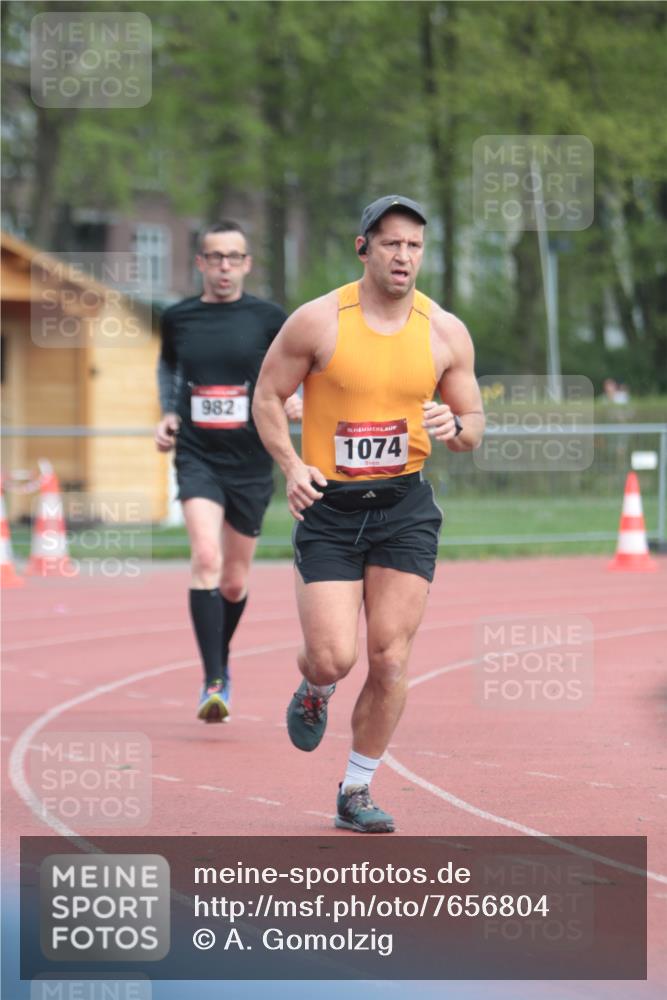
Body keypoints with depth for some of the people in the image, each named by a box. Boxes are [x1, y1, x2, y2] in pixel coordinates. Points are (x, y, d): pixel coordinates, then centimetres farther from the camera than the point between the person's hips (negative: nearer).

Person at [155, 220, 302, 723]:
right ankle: (213, 684, -23)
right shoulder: (178, 318, 3)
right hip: (197, 458, 0)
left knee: (234, 583, 11)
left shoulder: (269, 319, -2)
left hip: (251, 462, 0)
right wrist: (169, 413, 7)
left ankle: (222, 663, 40)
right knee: (207, 559, -22)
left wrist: (301, 404, -13)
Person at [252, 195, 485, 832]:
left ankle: (356, 792, 13)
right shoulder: (318, 322, -7)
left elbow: (473, 425, 10)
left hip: (405, 509, 2)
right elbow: (267, 397, 3)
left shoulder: (446, 333, 2)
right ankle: (314, 693, 28)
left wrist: (454, 427, -15)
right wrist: (291, 465, -12)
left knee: (389, 660, -3)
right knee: (334, 658, -11)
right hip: (329, 508, -2)